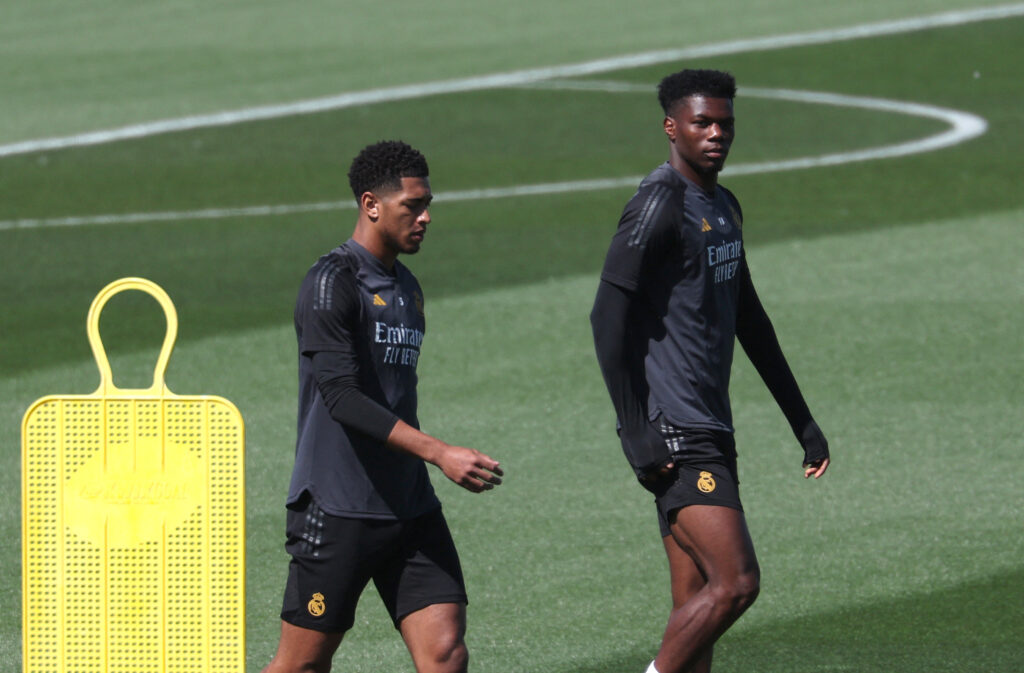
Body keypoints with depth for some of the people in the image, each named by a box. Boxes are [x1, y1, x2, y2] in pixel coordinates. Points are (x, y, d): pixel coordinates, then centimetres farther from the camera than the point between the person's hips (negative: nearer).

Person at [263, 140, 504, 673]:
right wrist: (438, 453, -26)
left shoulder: (405, 287, 16)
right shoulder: (332, 283, -11)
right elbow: (342, 398, -20)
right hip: (336, 509, -7)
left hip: (410, 506, 7)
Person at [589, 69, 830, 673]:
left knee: (696, 605, 6)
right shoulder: (661, 204, -12)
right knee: (736, 582, -17)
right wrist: (637, 435, -20)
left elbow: (750, 322, 27)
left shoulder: (724, 207, 18)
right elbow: (610, 318, -16)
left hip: (712, 432, 9)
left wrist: (803, 422, 25)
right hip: (674, 436, -9)